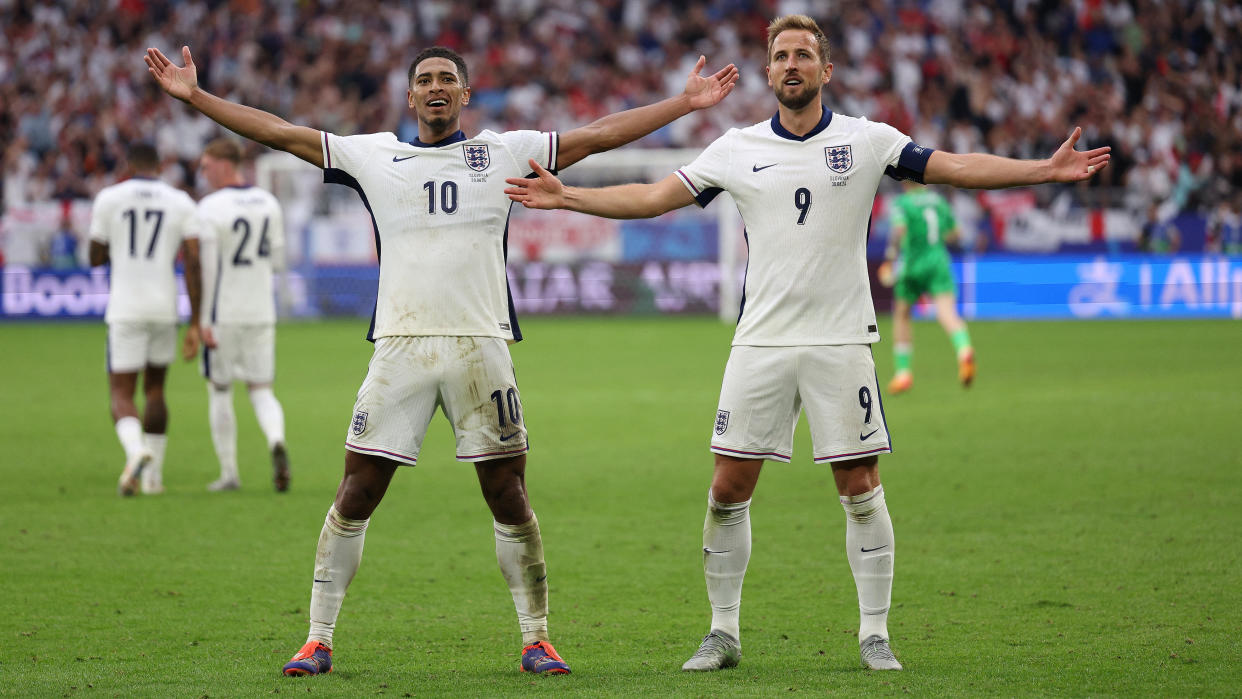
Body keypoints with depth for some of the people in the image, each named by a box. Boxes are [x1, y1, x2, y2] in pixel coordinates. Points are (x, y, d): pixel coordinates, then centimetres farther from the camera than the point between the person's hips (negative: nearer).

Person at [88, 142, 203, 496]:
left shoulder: (109, 198, -1)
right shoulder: (180, 202, 2)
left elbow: (96, 258, 5)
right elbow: (193, 261, -4)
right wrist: (195, 324, -3)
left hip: (125, 310, -3)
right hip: (165, 308, 3)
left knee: (121, 395, 1)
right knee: (154, 388, 21)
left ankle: (135, 450, -31)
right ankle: (154, 475, 23)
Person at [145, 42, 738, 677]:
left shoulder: (504, 152, 11)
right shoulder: (374, 155, 11)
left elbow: (599, 135, 13)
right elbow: (279, 132, 12)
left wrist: (686, 102, 11)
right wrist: (193, 96, 8)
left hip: (480, 345, 0)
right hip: (399, 345, 0)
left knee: (508, 497, 0)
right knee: (356, 494, -3)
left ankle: (535, 640, 11)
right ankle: (318, 640, 4)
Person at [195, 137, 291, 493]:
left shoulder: (210, 208, -13)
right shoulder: (269, 203, 4)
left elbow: (206, 268, -15)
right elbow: (277, 260, 10)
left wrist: (202, 321, -13)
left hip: (223, 316, -4)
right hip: (262, 313, 4)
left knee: (219, 393, 10)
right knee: (261, 390, 10)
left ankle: (229, 473, 12)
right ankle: (276, 441, -20)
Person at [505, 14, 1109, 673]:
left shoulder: (867, 140, 2)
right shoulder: (737, 149, 5)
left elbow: (956, 168, -1)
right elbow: (652, 197, 7)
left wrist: (1046, 169, -11)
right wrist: (564, 196, 0)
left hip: (842, 341, -1)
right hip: (761, 341, 1)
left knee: (860, 488, -2)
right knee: (728, 489, -1)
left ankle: (874, 634, 8)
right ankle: (723, 632, 11)